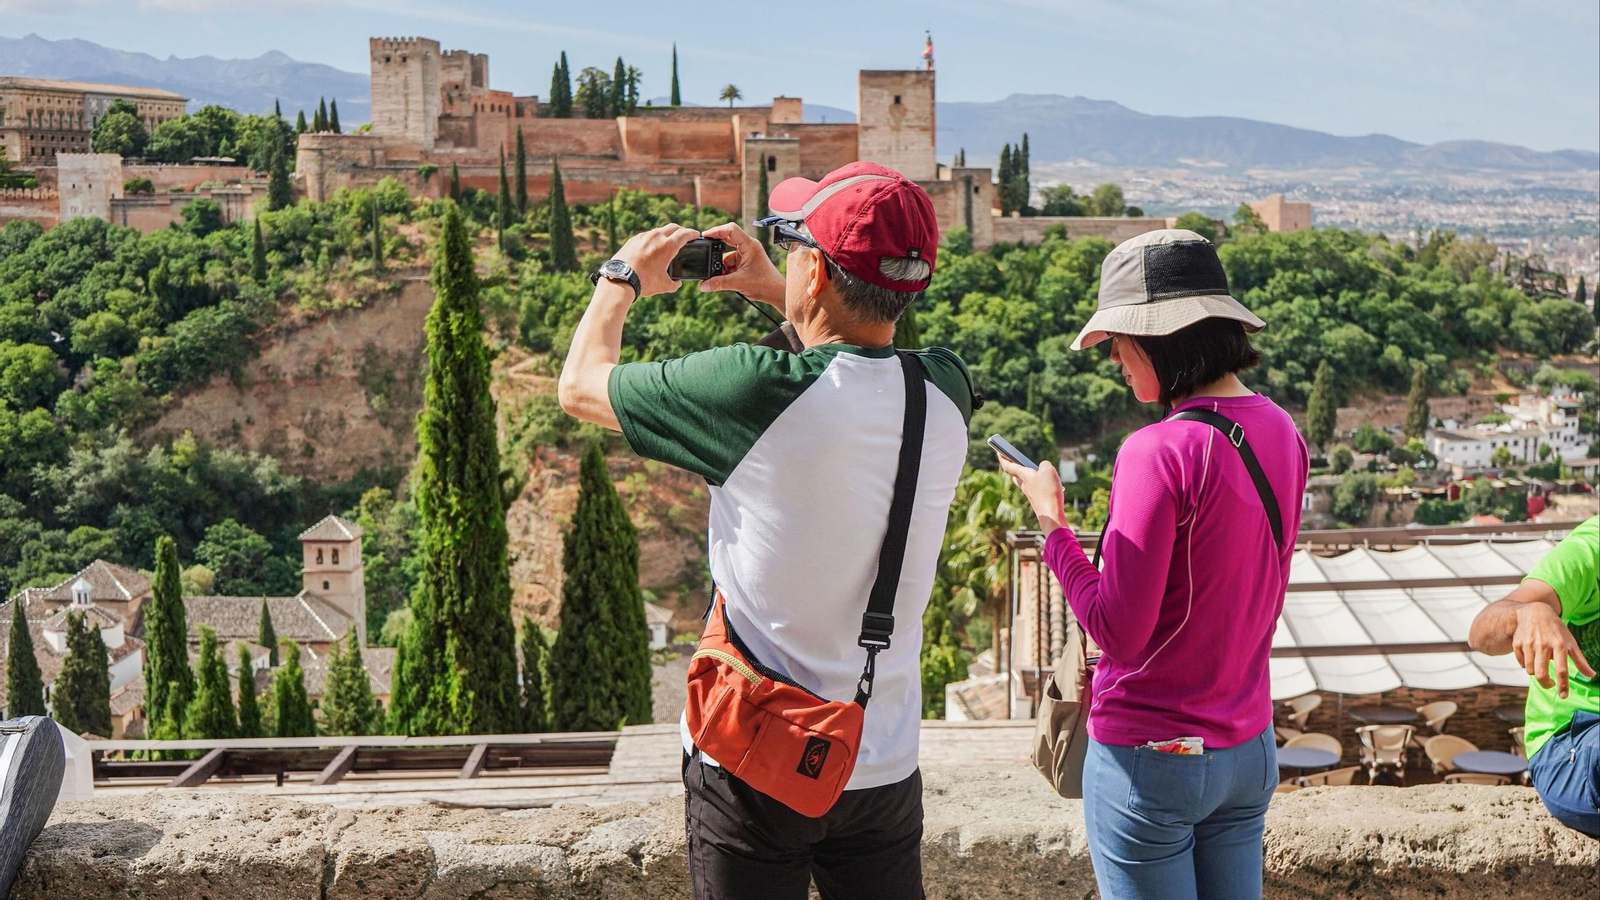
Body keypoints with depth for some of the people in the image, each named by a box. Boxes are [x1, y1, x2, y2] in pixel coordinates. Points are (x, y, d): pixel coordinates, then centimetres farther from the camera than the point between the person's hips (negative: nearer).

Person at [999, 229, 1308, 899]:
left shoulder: (1158, 452, -22)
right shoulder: (1281, 431, 2)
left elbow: (1119, 632, -19)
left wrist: (1050, 522, -11)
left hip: (1151, 759, -7)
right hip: (1249, 751, 7)